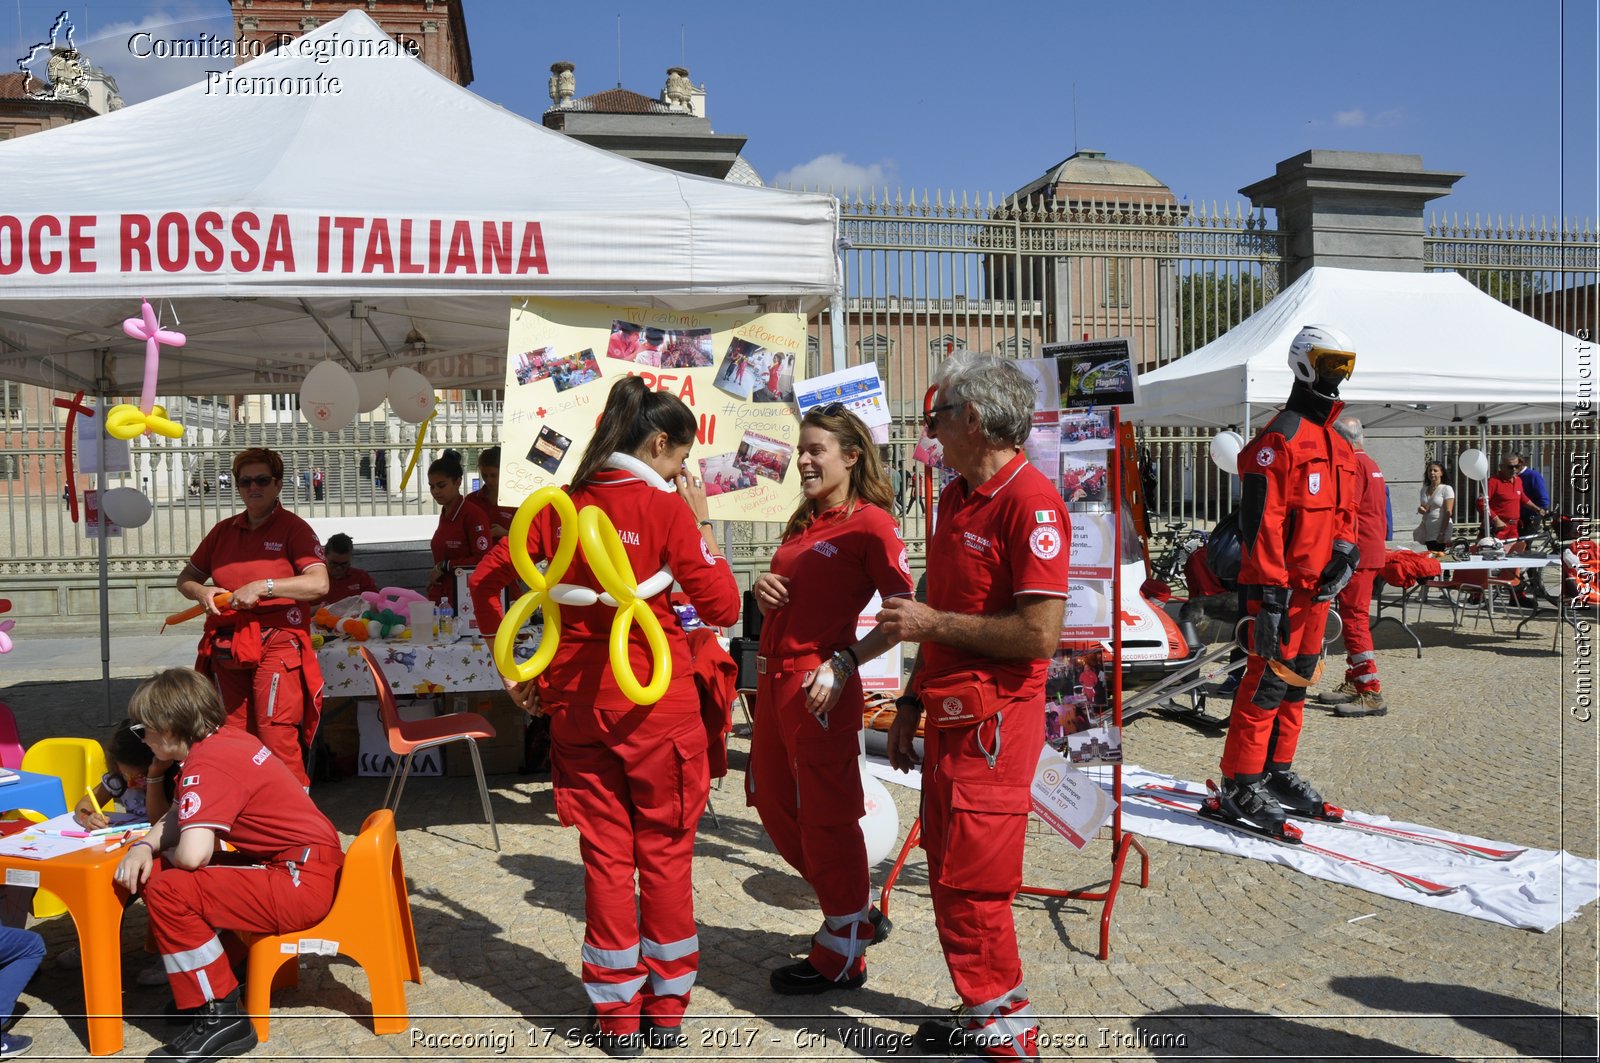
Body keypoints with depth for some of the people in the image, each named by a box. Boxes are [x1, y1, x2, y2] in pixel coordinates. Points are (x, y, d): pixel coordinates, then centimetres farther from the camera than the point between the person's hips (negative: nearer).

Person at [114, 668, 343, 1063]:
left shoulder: (208, 764, -19)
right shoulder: (223, 739, 10)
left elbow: (193, 854, -29)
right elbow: (177, 817, 22)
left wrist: (164, 854, -4)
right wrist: (144, 846, 0)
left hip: (301, 883, -10)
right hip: (303, 865, 10)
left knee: (169, 892, -17)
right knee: (163, 871, 16)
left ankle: (219, 1018, -6)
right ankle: (202, 978, 27)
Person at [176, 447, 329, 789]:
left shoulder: (293, 528, -2)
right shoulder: (223, 531, 15)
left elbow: (319, 584, -15)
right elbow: (186, 578, 23)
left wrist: (263, 587, -20)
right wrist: (201, 592, 1)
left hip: (276, 645, -6)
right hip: (227, 648, 6)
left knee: (276, 738, -11)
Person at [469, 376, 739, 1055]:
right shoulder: (666, 508, -10)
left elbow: (486, 580, 7)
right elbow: (722, 607, -10)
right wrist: (702, 523, -2)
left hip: (578, 702, 4)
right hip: (656, 703, -4)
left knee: (605, 854, 12)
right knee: (665, 852, 10)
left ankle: (617, 1014, 21)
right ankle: (666, 1008, 21)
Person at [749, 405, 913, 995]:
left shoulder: (869, 524, -10)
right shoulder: (802, 523, 16)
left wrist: (844, 664, -22)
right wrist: (762, 589, 3)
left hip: (820, 686, -9)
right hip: (773, 677, 9)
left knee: (825, 819, 1)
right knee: (775, 806, 17)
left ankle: (842, 957, 19)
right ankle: (856, 913, 34)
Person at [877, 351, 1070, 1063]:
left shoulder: (1030, 501, -17)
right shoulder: (955, 497, 12)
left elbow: (1039, 634, -23)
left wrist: (932, 622, -15)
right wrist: (914, 701, 17)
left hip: (993, 719, -9)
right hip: (949, 713, 9)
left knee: (971, 883, -1)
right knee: (948, 871, 16)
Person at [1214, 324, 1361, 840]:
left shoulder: (1337, 445, 17)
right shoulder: (1280, 438, -13)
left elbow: (1344, 509, 24)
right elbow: (1261, 520, -19)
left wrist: (1345, 550, 2)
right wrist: (1270, 595, -24)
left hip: (1318, 587, 9)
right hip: (1281, 588, -9)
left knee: (1296, 684, 16)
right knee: (1266, 684, -5)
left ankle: (1277, 773, 28)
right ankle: (1239, 787, 3)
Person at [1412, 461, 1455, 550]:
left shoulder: (1446, 489, -4)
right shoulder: (1424, 489, 14)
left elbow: (1448, 513, -11)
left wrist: (1442, 533, -18)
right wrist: (1421, 509, -1)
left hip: (1440, 533, -6)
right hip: (1428, 532, 6)